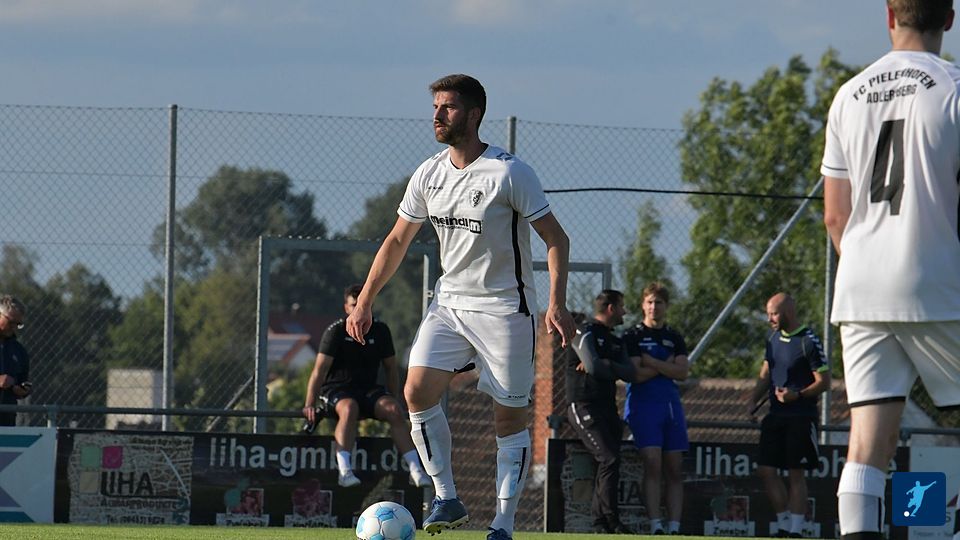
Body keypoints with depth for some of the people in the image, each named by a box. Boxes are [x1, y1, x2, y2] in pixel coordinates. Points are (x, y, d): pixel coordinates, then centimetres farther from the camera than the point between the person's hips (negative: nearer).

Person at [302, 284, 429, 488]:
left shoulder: (380, 331, 9)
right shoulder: (336, 332, -3)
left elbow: (391, 368, 16)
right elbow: (320, 369, -10)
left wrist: (392, 401, 5)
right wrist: (309, 404, -19)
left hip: (369, 390, 4)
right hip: (337, 390, -4)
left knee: (394, 410, -25)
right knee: (349, 408, -38)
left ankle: (416, 471, -32)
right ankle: (344, 471, -48)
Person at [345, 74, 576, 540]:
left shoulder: (510, 173, -13)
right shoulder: (429, 175, 4)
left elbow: (555, 239, -10)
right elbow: (397, 240, 15)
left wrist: (557, 304, -21)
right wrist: (365, 302, 10)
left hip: (505, 309, -5)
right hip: (449, 303, 5)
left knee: (509, 417, -2)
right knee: (418, 390, -14)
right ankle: (446, 499, -6)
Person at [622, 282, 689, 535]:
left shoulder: (675, 338, 15)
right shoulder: (633, 336, 3)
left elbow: (682, 372, 0)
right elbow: (637, 374, -8)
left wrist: (651, 361, -8)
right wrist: (666, 364, -3)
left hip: (671, 403, 5)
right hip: (643, 403, -5)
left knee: (674, 469, 0)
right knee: (653, 464, -16)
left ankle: (674, 527, -1)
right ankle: (655, 526, -20)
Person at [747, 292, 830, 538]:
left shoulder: (808, 342, -11)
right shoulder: (774, 338, 12)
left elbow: (824, 381, -11)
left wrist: (797, 395, -24)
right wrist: (754, 400, 5)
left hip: (801, 417, -7)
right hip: (776, 415, 7)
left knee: (796, 474, -4)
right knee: (766, 471, 3)